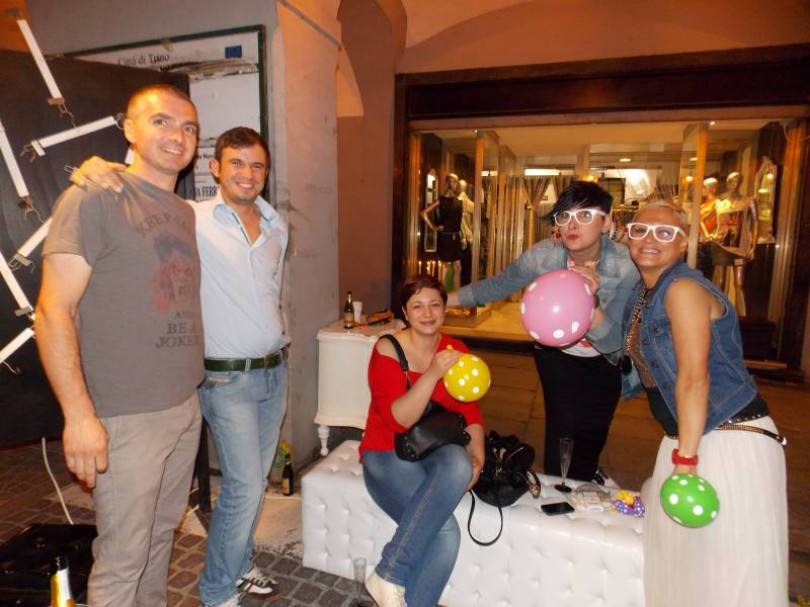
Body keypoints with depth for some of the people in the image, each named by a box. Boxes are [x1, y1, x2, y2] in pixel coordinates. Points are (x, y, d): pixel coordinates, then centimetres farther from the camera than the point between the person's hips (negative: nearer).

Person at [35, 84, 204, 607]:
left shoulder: (186, 213, 11)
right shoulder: (94, 198, -10)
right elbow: (53, 313, -15)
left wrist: (196, 385, 12)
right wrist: (79, 416, -19)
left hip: (187, 407, 7)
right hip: (126, 417, -6)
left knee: (162, 533, 21)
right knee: (123, 556, 7)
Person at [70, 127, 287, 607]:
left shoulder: (278, 227, 7)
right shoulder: (192, 219, -10)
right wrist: (95, 168, -32)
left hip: (276, 370, 6)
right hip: (228, 379, -6)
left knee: (256, 479, 17)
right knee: (244, 486, -2)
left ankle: (239, 563, 40)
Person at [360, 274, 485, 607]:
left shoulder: (457, 351, 5)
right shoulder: (387, 350, -10)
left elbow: (470, 412, 6)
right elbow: (398, 420, -20)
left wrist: (475, 455, -13)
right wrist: (433, 374, -31)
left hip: (436, 453, 5)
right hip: (388, 454, -4)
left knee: (459, 463, -33)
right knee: (446, 532, -28)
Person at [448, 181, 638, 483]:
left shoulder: (626, 267, -30)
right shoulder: (543, 256, -27)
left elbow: (612, 343, -32)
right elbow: (496, 286, -12)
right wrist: (443, 300, -14)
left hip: (603, 361, 1)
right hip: (557, 352, -1)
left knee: (592, 433, 16)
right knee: (564, 421, -16)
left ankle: (583, 476, 52)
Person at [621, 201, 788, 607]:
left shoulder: (683, 288, -17)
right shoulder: (642, 293, 9)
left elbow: (694, 377, -23)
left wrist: (685, 460, -25)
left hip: (730, 441, -9)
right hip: (686, 437, 9)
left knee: (727, 574, 2)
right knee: (671, 555, 22)